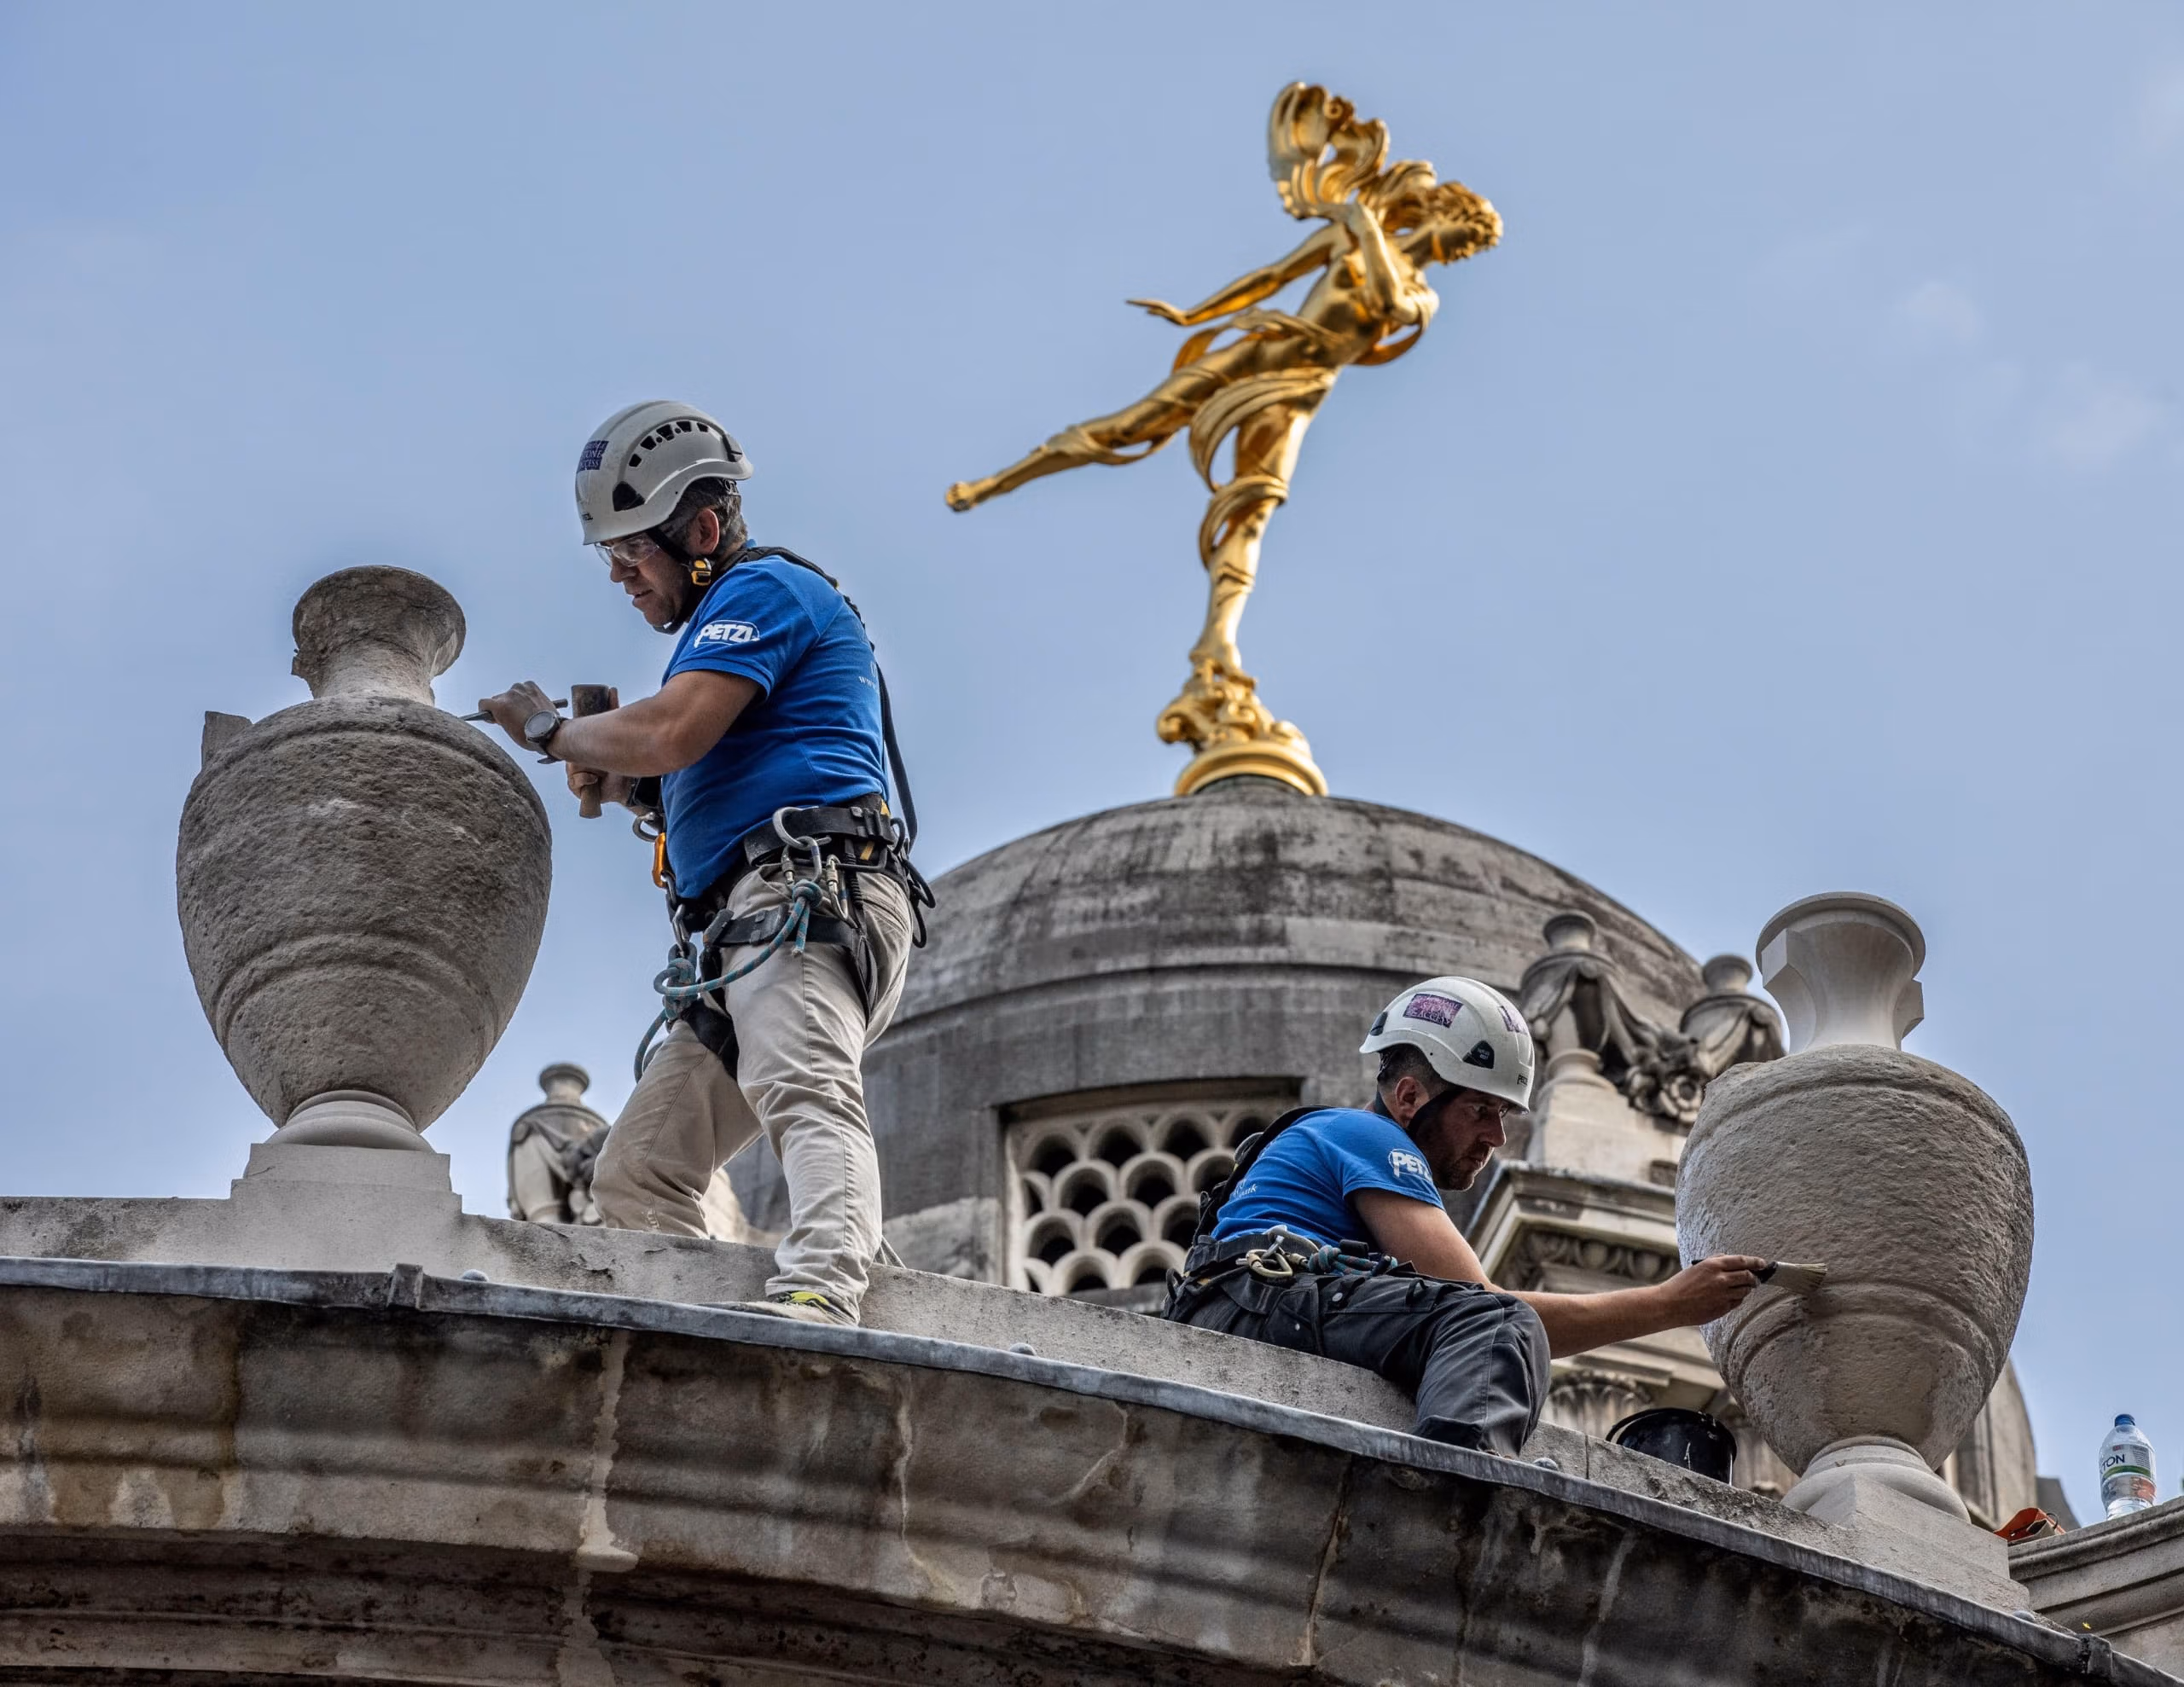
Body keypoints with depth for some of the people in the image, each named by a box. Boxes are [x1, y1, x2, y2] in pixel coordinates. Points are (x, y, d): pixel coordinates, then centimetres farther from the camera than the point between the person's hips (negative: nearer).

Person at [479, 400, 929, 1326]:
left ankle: (820, 1290, -56)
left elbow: (670, 732, -15)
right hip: (736, 937, 11)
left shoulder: (765, 588, 0)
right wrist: (625, 786, 17)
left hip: (808, 901, -11)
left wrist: (551, 732, 3)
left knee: (806, 1095, -34)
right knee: (637, 1171, 4)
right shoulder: (727, 621, 32)